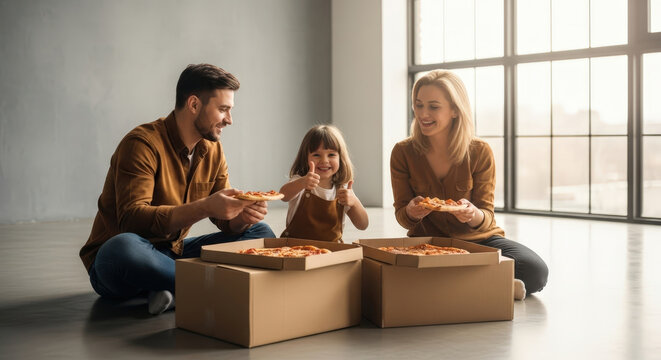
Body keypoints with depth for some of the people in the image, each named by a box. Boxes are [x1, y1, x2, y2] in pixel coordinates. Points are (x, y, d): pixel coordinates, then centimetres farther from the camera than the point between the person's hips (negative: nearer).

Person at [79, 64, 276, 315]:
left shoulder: (213, 150, 5)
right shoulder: (143, 143, -18)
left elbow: (226, 222, 5)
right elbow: (132, 219, -29)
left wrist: (242, 216, -20)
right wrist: (204, 207, -38)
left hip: (173, 254, 7)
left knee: (260, 233, 1)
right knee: (122, 248, -41)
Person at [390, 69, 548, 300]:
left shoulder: (479, 152, -9)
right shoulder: (403, 153, -6)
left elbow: (486, 218, -8)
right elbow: (402, 216, -3)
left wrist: (473, 215, -33)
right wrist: (412, 212, -28)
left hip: (478, 239, 0)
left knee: (536, 273, -26)